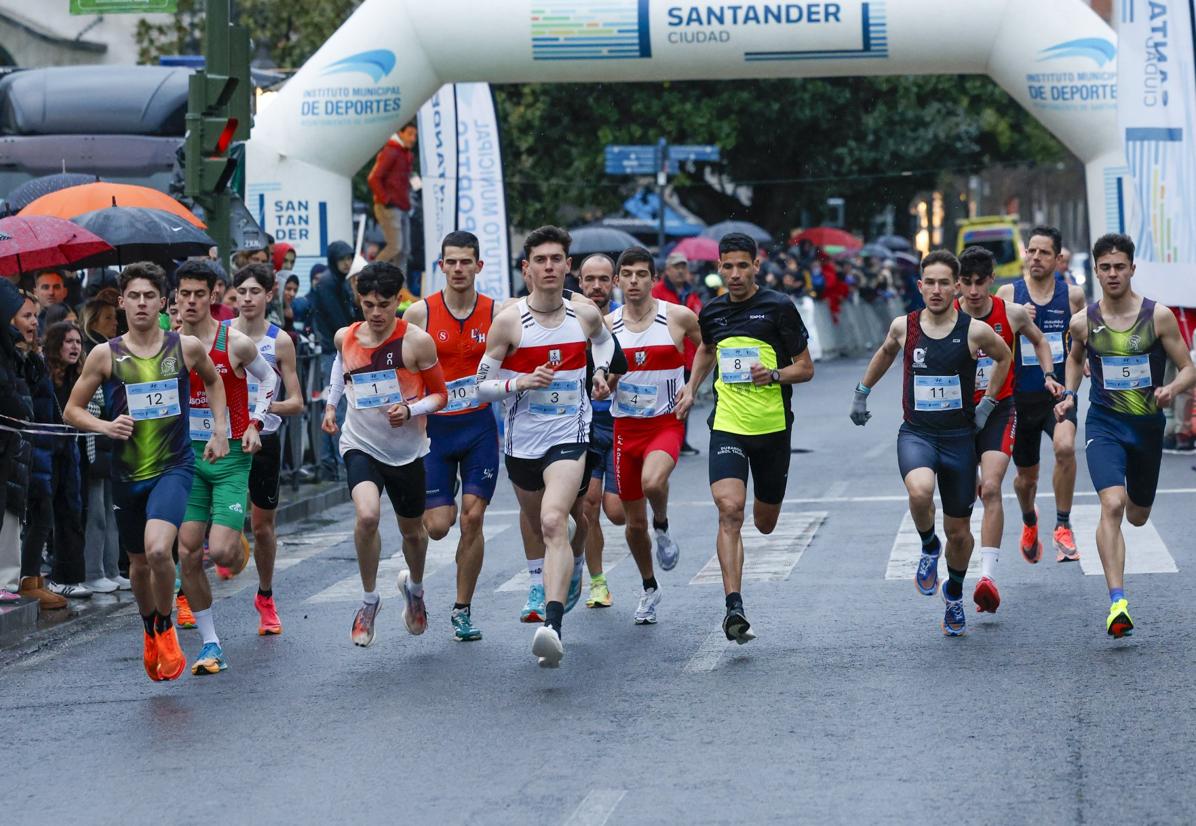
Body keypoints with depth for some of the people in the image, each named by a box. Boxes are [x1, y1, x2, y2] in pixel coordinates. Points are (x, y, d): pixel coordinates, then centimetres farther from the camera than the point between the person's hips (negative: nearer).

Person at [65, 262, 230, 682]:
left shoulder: (187, 347, -2)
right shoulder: (105, 355, -4)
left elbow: (213, 380, 20)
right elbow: (72, 410, 4)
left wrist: (220, 428, 10)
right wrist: (105, 426, -14)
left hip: (173, 466, -2)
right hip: (127, 473, 2)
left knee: (158, 549, -24)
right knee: (138, 562, 15)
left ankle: (167, 630, 0)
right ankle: (150, 632, 43)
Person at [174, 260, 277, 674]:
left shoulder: (236, 342, -7)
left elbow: (268, 377, 10)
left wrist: (255, 424, 1)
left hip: (231, 454, -3)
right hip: (187, 454, 3)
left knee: (220, 550, -15)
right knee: (187, 553, -5)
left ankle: (237, 547, 25)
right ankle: (211, 644, 7)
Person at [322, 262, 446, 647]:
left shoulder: (417, 342, -14)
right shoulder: (345, 337, -4)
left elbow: (440, 395, -5)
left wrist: (411, 410, -23)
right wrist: (331, 403, 16)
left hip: (407, 450, 0)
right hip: (360, 445, 0)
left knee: (412, 530, 16)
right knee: (367, 516, -25)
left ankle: (414, 587, 49)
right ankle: (369, 600, -6)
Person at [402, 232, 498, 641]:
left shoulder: (497, 314, -2)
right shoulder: (419, 313, -4)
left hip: (479, 426, 0)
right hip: (434, 427, 0)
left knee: (472, 519, -4)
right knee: (438, 525, -5)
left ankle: (463, 609, 8)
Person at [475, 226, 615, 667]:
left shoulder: (585, 315, 0)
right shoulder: (508, 320, -9)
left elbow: (604, 339, 26)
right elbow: (482, 384, -4)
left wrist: (601, 371, 8)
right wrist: (520, 383, -22)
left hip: (569, 436, -2)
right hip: (522, 440, 2)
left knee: (553, 522, -23)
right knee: (536, 523, 20)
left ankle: (552, 626, -33)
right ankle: (572, 562, 55)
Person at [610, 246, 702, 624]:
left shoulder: (679, 317, -5)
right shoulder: (606, 325, 1)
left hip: (667, 423, -3)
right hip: (626, 427, 3)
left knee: (652, 481, -34)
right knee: (634, 522, 8)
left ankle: (663, 527, 0)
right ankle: (649, 589, 31)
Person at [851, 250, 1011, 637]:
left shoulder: (975, 331, -8)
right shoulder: (904, 326, -3)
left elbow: (1003, 357, 14)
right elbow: (886, 352, 20)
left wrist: (987, 403, 9)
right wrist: (862, 393, 24)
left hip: (959, 437, 0)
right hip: (915, 433, 0)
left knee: (959, 531, 9)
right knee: (919, 491, -33)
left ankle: (954, 595, 38)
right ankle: (929, 547, -1)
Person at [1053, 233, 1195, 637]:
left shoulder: (1159, 316, -9)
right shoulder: (1083, 322, -4)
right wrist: (1069, 396, 4)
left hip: (1148, 425, 1)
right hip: (1104, 425, -1)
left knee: (1137, 516, 18)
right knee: (1112, 506, -24)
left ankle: (1129, 494, 60)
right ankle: (1117, 603, -27)